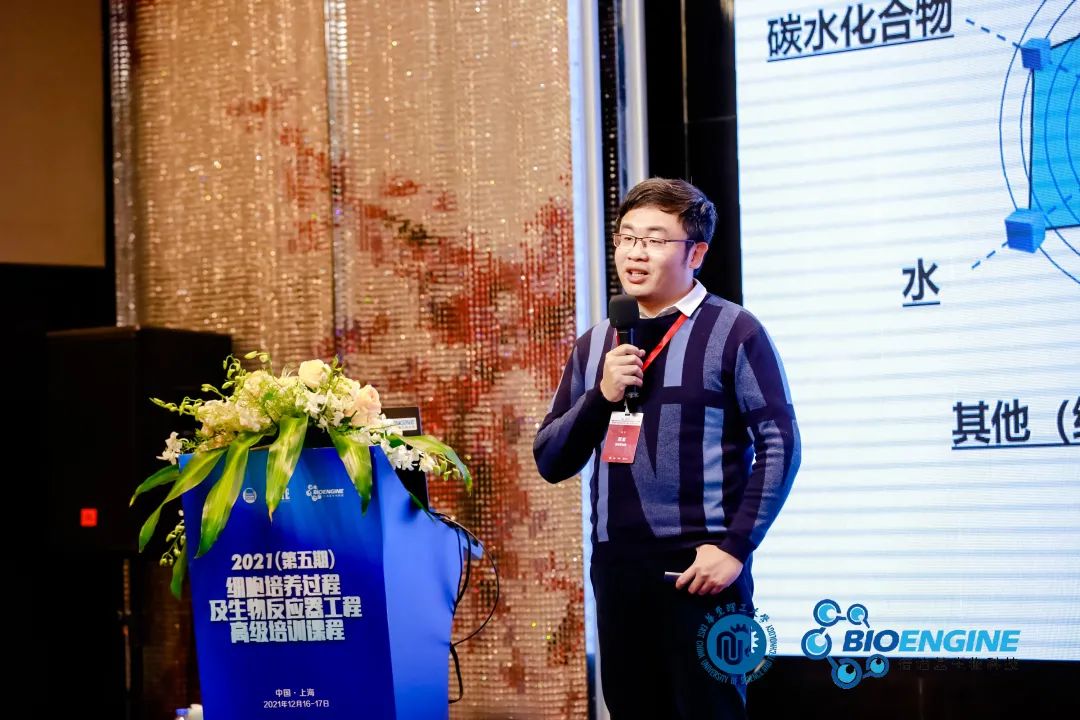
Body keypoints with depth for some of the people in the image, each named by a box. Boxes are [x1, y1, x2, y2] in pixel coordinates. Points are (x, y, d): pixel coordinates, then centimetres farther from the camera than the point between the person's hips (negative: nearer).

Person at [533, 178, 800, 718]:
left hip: (700, 566, -5)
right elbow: (551, 461, 11)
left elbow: (779, 446, -7)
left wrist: (735, 546, -13)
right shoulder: (595, 345, 13)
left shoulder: (731, 331, -3)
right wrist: (600, 396, -5)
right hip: (617, 567, 5)